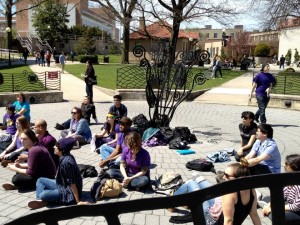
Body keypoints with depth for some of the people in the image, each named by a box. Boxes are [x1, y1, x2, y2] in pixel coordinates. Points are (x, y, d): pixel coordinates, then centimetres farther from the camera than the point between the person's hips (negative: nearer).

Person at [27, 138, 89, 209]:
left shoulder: (66, 162, -27)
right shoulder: (65, 157, 1)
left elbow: (72, 183, -25)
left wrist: (78, 201, -22)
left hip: (69, 192, -10)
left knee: (43, 195, -25)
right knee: (40, 180, 11)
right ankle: (40, 200, -2)